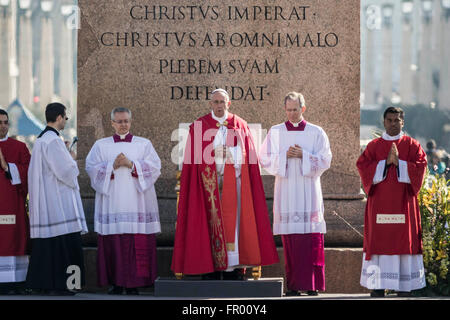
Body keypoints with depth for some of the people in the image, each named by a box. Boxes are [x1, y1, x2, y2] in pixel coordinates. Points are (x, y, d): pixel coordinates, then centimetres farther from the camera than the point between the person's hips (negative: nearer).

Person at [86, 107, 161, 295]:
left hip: (136, 202, 0)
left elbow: (154, 167, 1)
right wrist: (112, 166, -11)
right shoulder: (101, 145, 13)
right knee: (113, 243, -4)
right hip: (112, 204, 1)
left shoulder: (144, 144, 11)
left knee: (137, 243, -6)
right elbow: (91, 168, 3)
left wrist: (131, 164, -11)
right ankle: (116, 283, 1)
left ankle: (133, 284, -3)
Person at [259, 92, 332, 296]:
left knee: (311, 240, -6)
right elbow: (265, 159, 5)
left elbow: (325, 160, 3)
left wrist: (303, 155, -10)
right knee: (289, 239, -4)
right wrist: (285, 155, -10)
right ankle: (293, 285, -2)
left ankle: (312, 285, -5)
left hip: (309, 189, -1)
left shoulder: (316, 133, 8)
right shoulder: (275, 132, 11)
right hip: (285, 190, 1)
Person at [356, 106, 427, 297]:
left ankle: (404, 286, -1)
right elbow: (362, 165, -1)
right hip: (379, 201, 1)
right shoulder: (374, 145, 10)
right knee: (379, 239, -3)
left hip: (403, 201, -1)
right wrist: (385, 162, -12)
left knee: (403, 239, -3)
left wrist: (398, 162, -15)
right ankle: (378, 286, -2)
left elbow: (420, 166, -3)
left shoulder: (411, 145, 8)